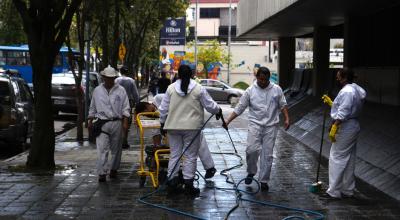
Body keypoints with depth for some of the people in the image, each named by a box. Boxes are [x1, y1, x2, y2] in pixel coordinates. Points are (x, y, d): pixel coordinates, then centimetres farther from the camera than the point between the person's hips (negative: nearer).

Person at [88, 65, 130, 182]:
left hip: (116, 123, 0)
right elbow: (92, 108, 17)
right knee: (102, 149, -9)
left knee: (116, 149, 9)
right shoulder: (97, 90, 9)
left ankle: (113, 169, 24)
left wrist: (125, 122, -5)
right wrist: (90, 121, 14)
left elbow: (125, 108, 3)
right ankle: (102, 173, -11)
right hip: (102, 124, 0)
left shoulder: (121, 90, 3)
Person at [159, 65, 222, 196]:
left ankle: (172, 181, 11)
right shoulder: (198, 89, -5)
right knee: (190, 156, 3)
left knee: (174, 154, 11)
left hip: (173, 126, 3)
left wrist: (162, 123, 17)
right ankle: (188, 184, 3)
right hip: (192, 127, -2)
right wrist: (218, 111, 20)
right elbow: (210, 105, 0)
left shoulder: (171, 88, 2)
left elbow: (163, 108, 5)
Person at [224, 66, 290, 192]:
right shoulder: (250, 91, 1)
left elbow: (282, 105, 12)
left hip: (271, 125, 1)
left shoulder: (276, 89, 5)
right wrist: (228, 121, -3)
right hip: (255, 124, -1)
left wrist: (286, 119, 0)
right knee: (252, 149, -18)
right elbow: (239, 108, 2)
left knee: (267, 154, 2)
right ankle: (251, 172, 7)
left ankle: (264, 180, 12)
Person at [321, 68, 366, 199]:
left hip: (345, 129, -11)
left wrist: (334, 128, -25)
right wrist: (330, 103, 23)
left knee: (337, 159, -7)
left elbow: (343, 113, -25)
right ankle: (348, 190, 21)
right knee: (349, 160, 14)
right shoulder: (353, 90, 15)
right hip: (352, 127, 11)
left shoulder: (347, 92, -18)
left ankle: (334, 192, -5)